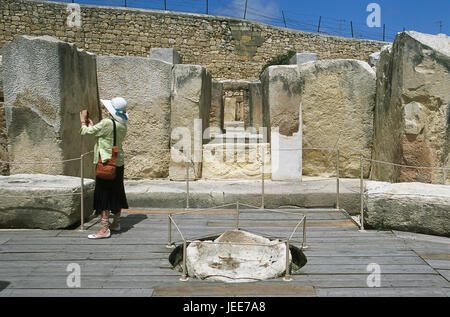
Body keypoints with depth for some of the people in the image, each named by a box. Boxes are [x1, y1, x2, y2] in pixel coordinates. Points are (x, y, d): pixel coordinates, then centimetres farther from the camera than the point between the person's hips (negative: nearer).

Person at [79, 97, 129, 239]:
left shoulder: (107, 123, -18)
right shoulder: (122, 125, 6)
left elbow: (85, 132, -11)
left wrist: (83, 120, 8)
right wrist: (92, 125, 21)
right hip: (119, 163, 8)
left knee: (104, 195, -4)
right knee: (117, 193, 17)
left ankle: (104, 229, -3)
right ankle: (116, 223, 30)